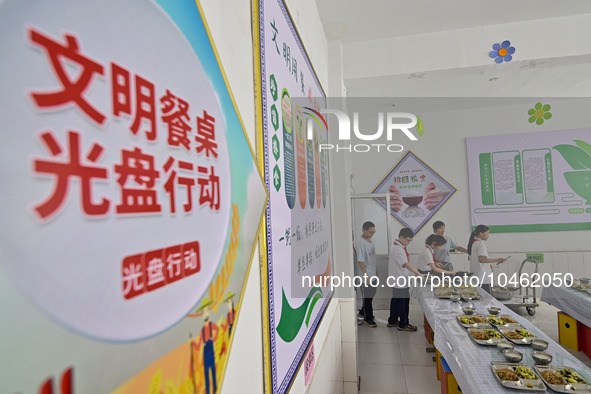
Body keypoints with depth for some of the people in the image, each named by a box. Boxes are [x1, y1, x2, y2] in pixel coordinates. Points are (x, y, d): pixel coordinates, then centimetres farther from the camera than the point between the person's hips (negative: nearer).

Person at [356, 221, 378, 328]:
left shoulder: (369, 240, 6)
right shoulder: (361, 242, -21)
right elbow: (360, 261, -23)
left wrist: (376, 270, 19)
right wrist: (366, 277, -23)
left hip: (373, 274, 9)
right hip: (367, 276, -9)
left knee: (371, 295, 20)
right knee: (368, 297, 4)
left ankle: (363, 312, 39)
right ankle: (368, 319, 20)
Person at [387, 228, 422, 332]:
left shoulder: (396, 247, 10)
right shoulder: (398, 249, -23)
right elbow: (406, 264, -32)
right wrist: (418, 273, -37)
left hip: (397, 280, 10)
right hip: (401, 281, -10)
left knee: (395, 300, 18)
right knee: (403, 302, 1)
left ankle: (392, 321, 30)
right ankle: (403, 325, 13)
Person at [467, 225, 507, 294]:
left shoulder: (472, 242, 13)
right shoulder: (480, 244, -14)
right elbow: (482, 259, -23)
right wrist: (497, 260, -21)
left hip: (474, 276, 9)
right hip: (483, 278, -9)